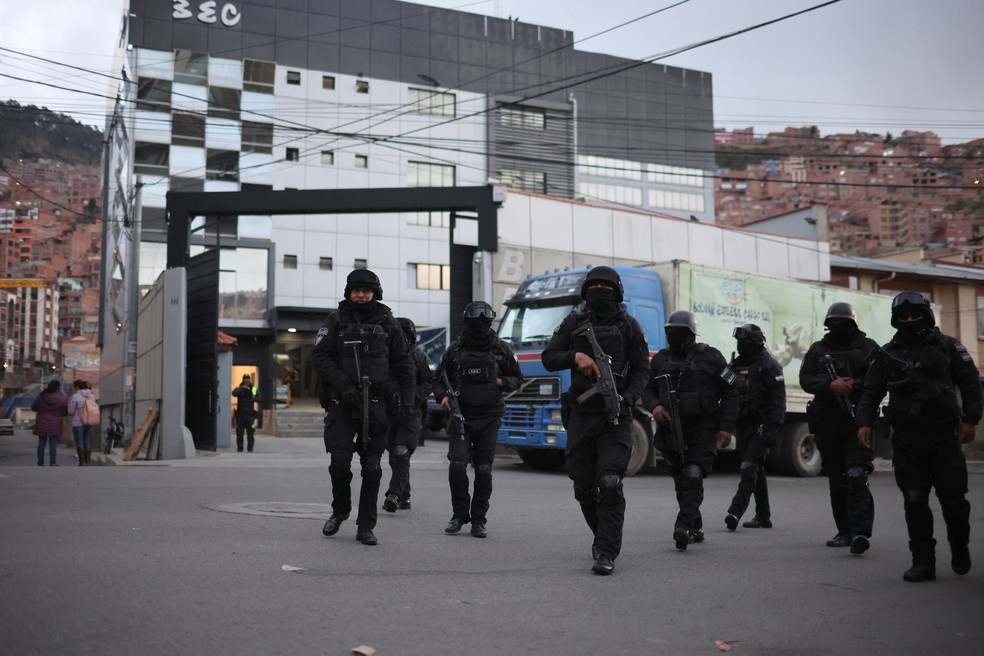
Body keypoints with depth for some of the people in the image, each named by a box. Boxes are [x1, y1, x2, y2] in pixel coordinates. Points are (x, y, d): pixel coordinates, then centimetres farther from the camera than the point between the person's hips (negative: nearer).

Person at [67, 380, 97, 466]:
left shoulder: (75, 396, -12)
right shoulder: (91, 396, 7)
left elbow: (70, 412, -8)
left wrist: (69, 403, 9)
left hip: (78, 423, -6)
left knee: (79, 443, 0)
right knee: (87, 442, 9)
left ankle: (81, 463, -2)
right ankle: (87, 462, 9)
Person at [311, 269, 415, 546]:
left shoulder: (386, 322, 6)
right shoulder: (336, 320, 3)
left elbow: (403, 364, 9)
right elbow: (319, 356, -4)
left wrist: (407, 400, 0)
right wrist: (344, 385, -15)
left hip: (375, 405, 1)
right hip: (342, 403, -1)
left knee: (372, 468, 2)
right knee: (340, 463, -5)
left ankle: (365, 526, 11)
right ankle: (340, 510, 22)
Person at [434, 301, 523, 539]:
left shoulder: (501, 349, 4)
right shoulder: (455, 349, 3)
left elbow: (517, 378, 13)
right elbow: (438, 378, 13)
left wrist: (502, 382, -7)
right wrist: (442, 396, -7)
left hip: (489, 418, 0)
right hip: (461, 416, 0)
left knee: (484, 470, 0)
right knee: (457, 466, -11)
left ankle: (478, 520, 11)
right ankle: (459, 514, 7)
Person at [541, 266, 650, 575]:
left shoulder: (628, 326, 6)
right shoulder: (573, 324, 11)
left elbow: (641, 370, 4)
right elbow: (548, 358, 6)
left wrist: (626, 400, -12)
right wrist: (575, 356, -13)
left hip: (615, 418, -3)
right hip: (581, 416, 3)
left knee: (610, 484, -15)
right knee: (584, 487, 9)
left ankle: (606, 553, -12)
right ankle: (604, 538, 31)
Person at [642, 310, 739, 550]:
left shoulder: (709, 356, -1)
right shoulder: (660, 359, 9)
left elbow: (729, 392, 1)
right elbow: (648, 389, 12)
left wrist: (726, 426, -7)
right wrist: (655, 405, -11)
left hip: (703, 429, -5)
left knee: (693, 476, -19)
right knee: (681, 482, 11)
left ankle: (683, 526, -25)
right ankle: (696, 528, 25)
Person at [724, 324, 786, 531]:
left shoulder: (768, 365, -7)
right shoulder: (736, 365, 15)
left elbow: (778, 398, -13)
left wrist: (773, 427, -21)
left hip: (761, 425, -8)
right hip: (743, 426, 8)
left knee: (749, 469, -16)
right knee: (757, 471, 13)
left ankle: (735, 511, -22)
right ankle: (763, 516, 19)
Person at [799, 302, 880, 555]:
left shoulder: (867, 347, 5)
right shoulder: (817, 350, 12)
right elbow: (805, 380, -1)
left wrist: (855, 384, -16)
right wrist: (831, 385, -18)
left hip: (859, 423, -4)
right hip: (828, 423, 4)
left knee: (857, 478, -16)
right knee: (837, 482, 10)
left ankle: (860, 533, -20)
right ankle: (845, 532, 20)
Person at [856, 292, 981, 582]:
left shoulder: (947, 346, 6)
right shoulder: (887, 354, 11)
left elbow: (971, 382, 7)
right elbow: (871, 391, 13)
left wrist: (970, 419, -3)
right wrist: (864, 422, -1)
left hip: (944, 437, -1)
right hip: (906, 440, 1)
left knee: (953, 499, 1)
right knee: (914, 502, -2)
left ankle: (959, 546, 29)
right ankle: (923, 562, 5)